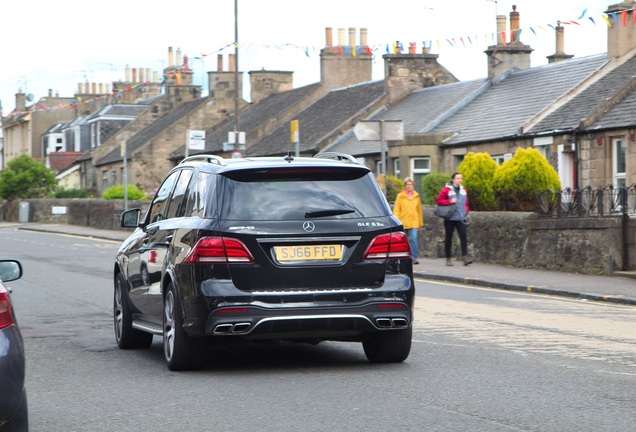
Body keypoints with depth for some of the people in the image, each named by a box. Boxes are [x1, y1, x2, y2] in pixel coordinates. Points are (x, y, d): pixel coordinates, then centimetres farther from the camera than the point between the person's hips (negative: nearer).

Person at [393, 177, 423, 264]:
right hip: (403, 222, 0)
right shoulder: (400, 196, 3)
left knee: (413, 239, -14)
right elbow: (396, 209, -1)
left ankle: (414, 257, -11)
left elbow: (419, 210, 13)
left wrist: (420, 223, 12)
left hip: (414, 222, 0)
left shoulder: (416, 196, 9)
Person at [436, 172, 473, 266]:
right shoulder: (446, 189, -4)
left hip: (461, 218, 3)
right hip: (450, 218, -3)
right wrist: (450, 201, -15)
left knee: (463, 237, -12)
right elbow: (438, 200, -6)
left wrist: (466, 211, 6)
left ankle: (465, 257, -19)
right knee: (448, 238, 6)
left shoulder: (463, 190, 11)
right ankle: (448, 259, 15)